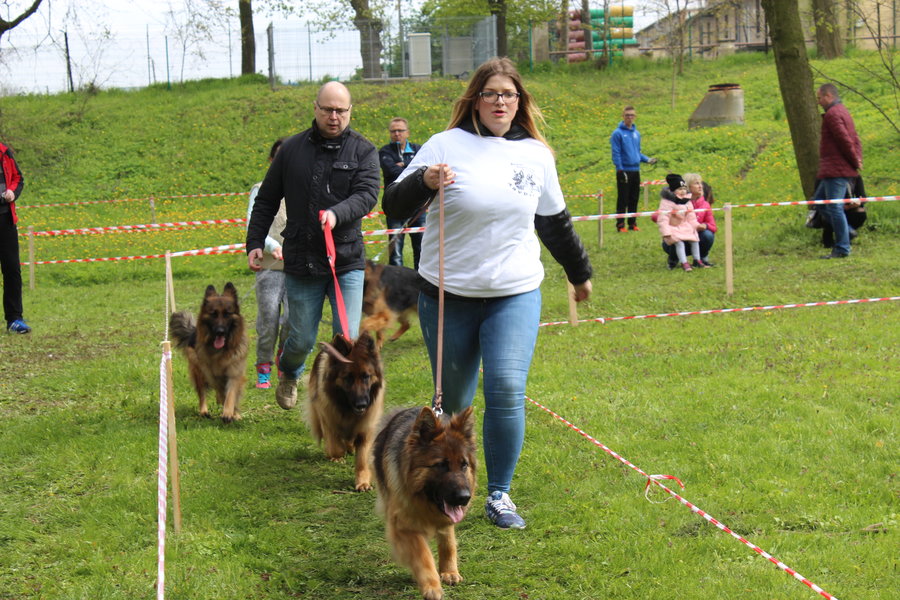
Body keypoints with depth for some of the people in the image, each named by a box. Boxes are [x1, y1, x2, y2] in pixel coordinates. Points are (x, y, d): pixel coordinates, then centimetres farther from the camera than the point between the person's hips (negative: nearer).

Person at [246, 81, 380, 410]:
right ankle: (289, 373, 43)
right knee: (302, 340, 9)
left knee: (348, 339, -6)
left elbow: (367, 194, -13)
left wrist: (337, 213, -31)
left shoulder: (363, 151, 3)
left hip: (347, 262, -1)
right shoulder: (292, 148, 7)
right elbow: (266, 201, 15)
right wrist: (254, 242, 7)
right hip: (301, 262, 1)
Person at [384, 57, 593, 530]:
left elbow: (555, 222, 21)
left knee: (507, 390, -12)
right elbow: (394, 207, -5)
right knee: (453, 397, 8)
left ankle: (499, 494, 2)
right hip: (448, 295, -1)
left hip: (516, 295, 2)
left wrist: (580, 273, 30)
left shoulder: (536, 155, 6)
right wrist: (423, 181, -25)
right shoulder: (447, 145, -4)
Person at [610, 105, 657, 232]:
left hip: (636, 171, 6)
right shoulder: (618, 133, -6)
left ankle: (632, 223, 17)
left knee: (634, 199, 9)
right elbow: (616, 154, -10)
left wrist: (648, 159, 5)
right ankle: (620, 225, 0)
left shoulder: (637, 133, 14)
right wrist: (620, 169, -16)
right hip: (624, 171, -6)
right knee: (623, 199, -4)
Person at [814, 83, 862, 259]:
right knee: (819, 200, 17)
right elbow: (854, 139, 19)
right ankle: (846, 232, 15)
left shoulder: (832, 114, -14)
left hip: (836, 170, -11)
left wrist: (855, 162, -9)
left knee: (834, 207, -8)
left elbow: (845, 141, -20)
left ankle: (842, 249, -7)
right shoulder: (843, 111, 20)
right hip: (836, 170, 11)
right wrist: (858, 159, 7)